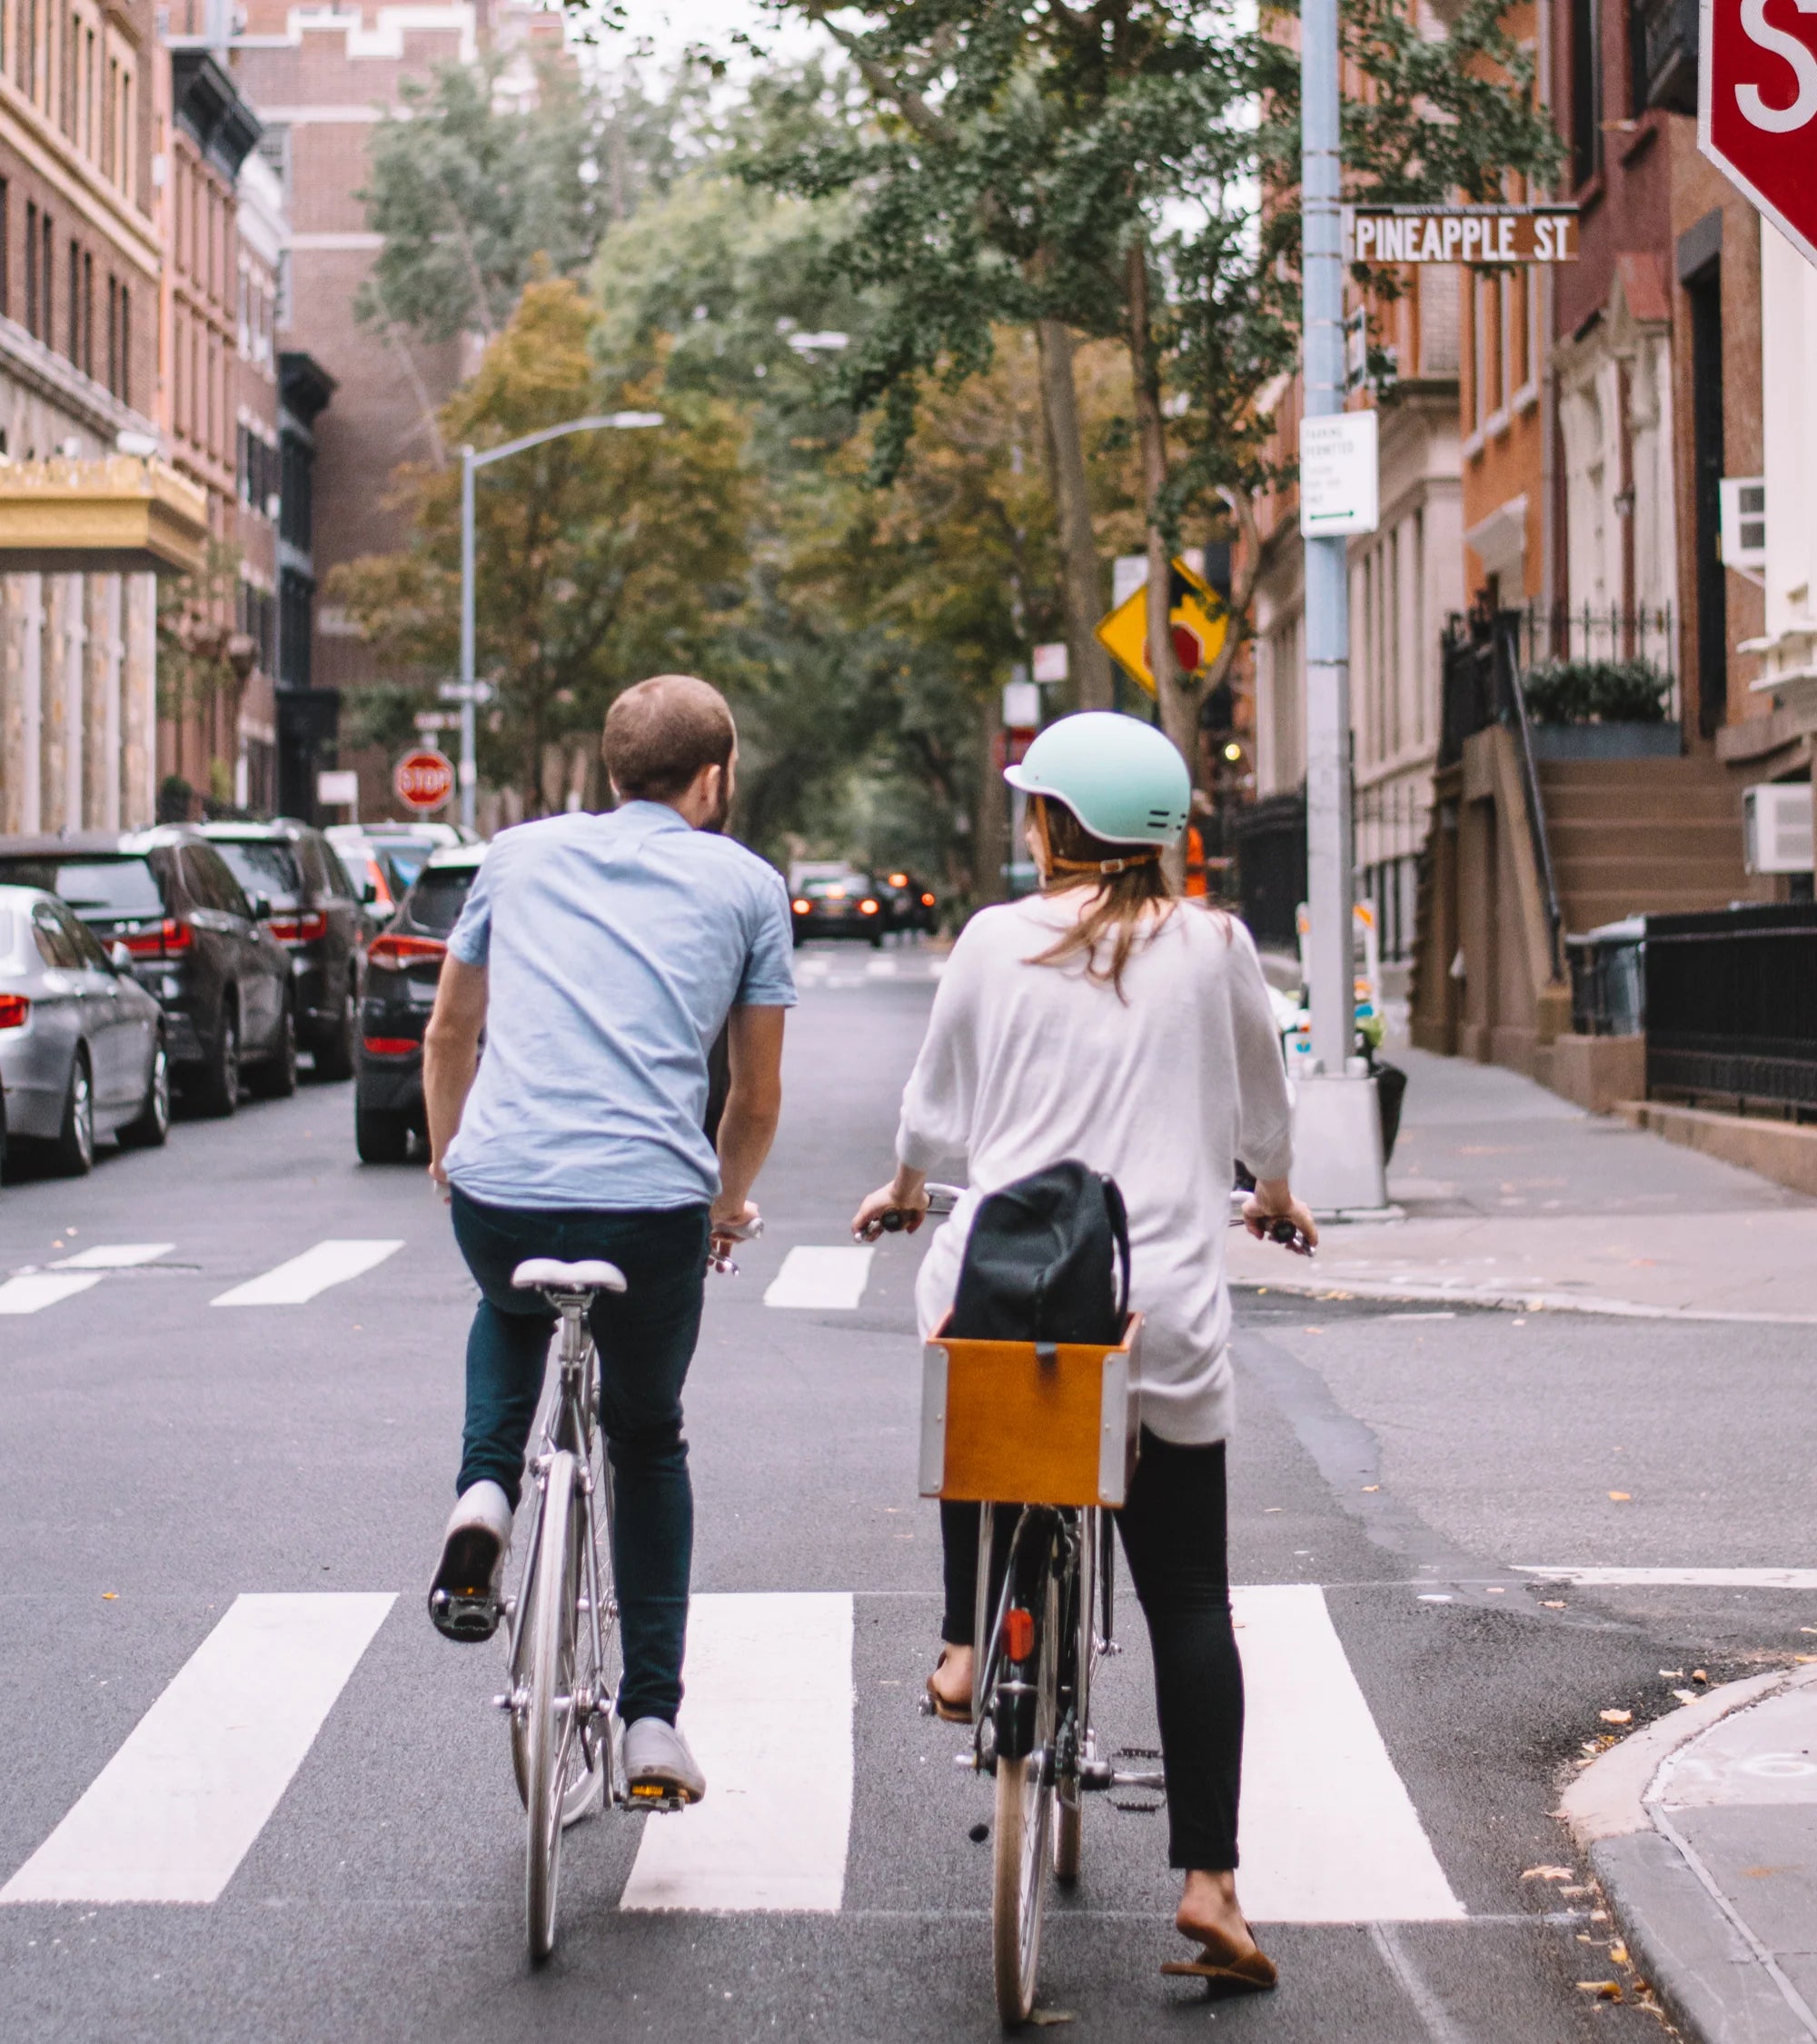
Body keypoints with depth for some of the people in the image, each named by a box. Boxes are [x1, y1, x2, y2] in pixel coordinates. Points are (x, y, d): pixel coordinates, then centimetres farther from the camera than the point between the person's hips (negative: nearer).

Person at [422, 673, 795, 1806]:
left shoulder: (522, 853, 18)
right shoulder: (747, 884, 12)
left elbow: (450, 1033, 28)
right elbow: (758, 1097, 15)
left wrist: (450, 1154, 44)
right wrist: (728, 1207, 33)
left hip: (497, 1200, 2)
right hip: (652, 1211, -2)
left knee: (512, 1309, 38)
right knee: (650, 1441, 23)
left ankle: (487, 1493, 12)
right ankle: (654, 1717, 17)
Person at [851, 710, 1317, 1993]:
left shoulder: (998, 940, 2)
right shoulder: (1214, 946, 3)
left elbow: (936, 1106, 13)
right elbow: (1263, 1105, 18)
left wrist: (905, 1192, 35)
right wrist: (1273, 1198, 39)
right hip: (1162, 1308, 0)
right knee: (1188, 1600, 5)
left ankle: (967, 1644, 28)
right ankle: (1211, 1879, 1)